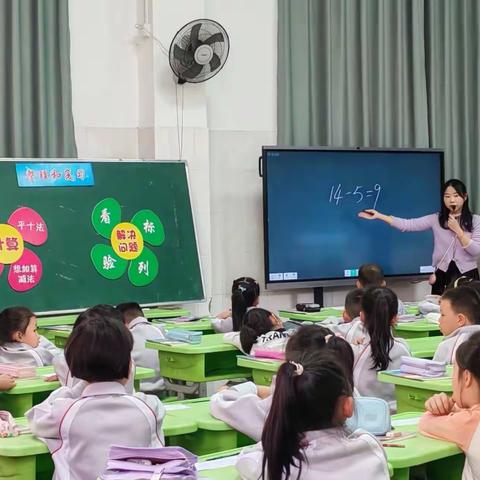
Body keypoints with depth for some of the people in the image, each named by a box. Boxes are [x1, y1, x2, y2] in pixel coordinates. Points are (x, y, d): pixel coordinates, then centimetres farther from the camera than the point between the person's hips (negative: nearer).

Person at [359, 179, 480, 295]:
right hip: (442, 274, 1)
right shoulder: (436, 219, 0)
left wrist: (457, 230, -18)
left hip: (467, 274, -1)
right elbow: (407, 225, -7)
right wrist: (378, 216, -13)